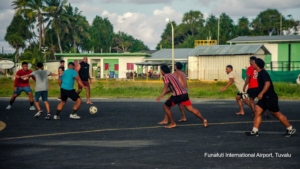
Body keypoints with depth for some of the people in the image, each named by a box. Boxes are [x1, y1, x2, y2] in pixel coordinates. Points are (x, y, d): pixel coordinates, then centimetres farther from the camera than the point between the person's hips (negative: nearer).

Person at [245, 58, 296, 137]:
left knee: (277, 114, 0)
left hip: (270, 98, -10)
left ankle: (290, 129, 12)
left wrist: (261, 93, -30)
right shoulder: (260, 73, 13)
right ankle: (254, 131, -2)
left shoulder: (263, 73, -17)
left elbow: (268, 83, -29)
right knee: (257, 111, 0)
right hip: (264, 98, 10)